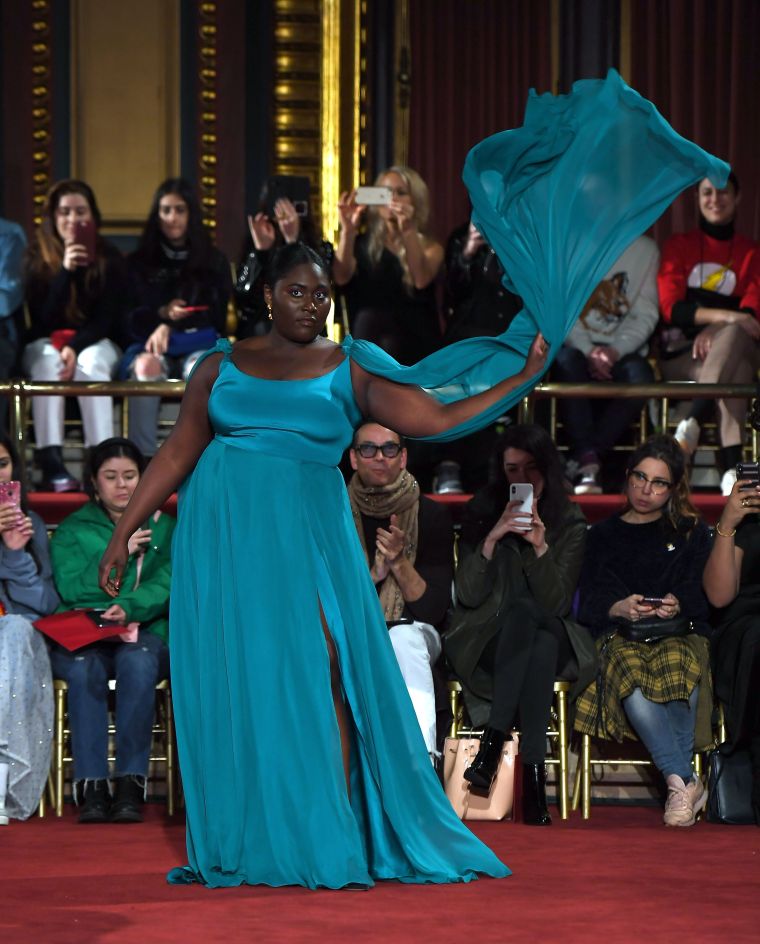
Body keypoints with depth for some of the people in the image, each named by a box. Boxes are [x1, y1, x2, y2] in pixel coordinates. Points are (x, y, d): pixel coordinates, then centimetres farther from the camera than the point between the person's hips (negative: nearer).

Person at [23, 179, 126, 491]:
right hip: (45, 343, 0)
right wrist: (65, 272, -25)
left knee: (91, 363, -36)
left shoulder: (109, 258, -1)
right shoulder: (36, 258, -3)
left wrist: (75, 347, -25)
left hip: (96, 343, 0)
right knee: (48, 362, -36)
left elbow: (106, 318, -6)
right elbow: (43, 319, -12)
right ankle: (51, 463, -48)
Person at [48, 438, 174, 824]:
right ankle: (91, 786, -38)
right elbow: (71, 589, 1)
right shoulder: (71, 531, 18)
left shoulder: (163, 528, 18)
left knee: (138, 660, -37)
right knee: (84, 666, -36)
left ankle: (131, 785, -39)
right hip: (81, 639, 0)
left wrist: (129, 608, -19)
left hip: (146, 636, 0)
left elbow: (167, 585, 0)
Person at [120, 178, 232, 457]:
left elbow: (216, 317, 10)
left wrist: (170, 329, -5)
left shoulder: (214, 262, 15)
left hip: (200, 345, 0)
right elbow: (130, 319, 8)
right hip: (150, 343, 0)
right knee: (145, 366, -38)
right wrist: (162, 314, -14)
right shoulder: (139, 263, 15)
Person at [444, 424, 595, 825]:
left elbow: (556, 603, -6)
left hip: (548, 638, 1)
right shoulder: (482, 512, 2)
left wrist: (540, 547, -21)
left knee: (545, 642, -36)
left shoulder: (570, 522, 3)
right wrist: (492, 539, -17)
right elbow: (468, 596, -5)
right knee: (522, 609, -35)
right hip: (486, 641, -1)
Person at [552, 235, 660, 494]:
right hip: (575, 343, -1)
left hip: (621, 349, 1)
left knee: (640, 376, -33)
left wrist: (615, 351, -15)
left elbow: (646, 314, 3)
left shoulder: (645, 248, 10)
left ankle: (579, 463, -31)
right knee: (568, 362, -37)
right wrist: (588, 351, -18)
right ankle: (588, 462, -41)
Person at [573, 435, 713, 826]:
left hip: (681, 633, 0)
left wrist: (677, 605, -16)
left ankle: (675, 782, -37)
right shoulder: (604, 534, 25)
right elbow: (590, 602, 11)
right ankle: (685, 781, -43)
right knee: (631, 673, -39)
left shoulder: (692, 532, 23)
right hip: (619, 635, 0)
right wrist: (620, 608, -12)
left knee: (676, 665, -40)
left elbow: (700, 592, 8)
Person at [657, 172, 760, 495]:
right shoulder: (679, 246, 14)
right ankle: (731, 465, -52)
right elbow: (671, 308, -2)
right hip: (681, 355, -1)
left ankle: (693, 421, -53)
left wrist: (714, 332, -22)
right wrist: (722, 316, -22)